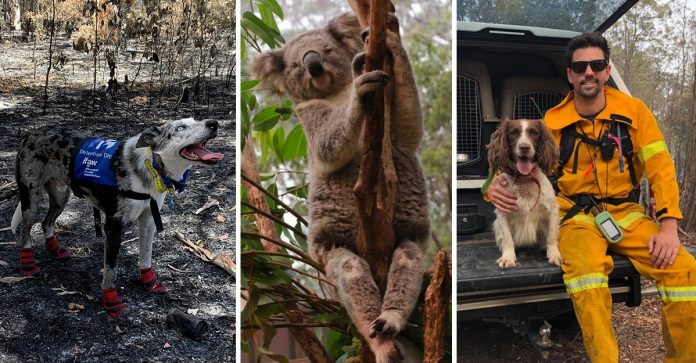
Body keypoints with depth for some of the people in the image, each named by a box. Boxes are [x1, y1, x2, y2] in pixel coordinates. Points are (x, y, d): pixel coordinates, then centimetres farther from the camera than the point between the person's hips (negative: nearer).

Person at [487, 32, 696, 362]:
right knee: (584, 269, -36)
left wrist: (669, 225, -12)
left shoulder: (633, 111, 3)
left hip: (627, 212, 2)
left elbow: (660, 168, 0)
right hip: (578, 215, -2)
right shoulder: (553, 121, 0)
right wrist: (498, 186, -23)